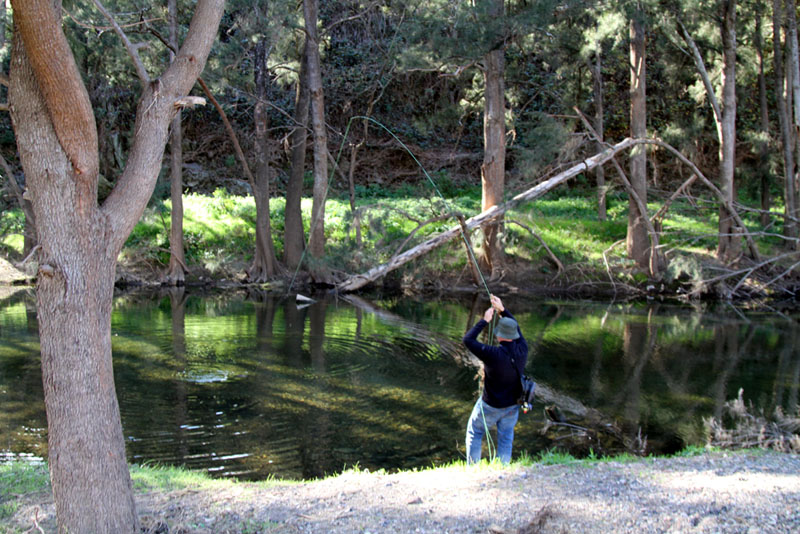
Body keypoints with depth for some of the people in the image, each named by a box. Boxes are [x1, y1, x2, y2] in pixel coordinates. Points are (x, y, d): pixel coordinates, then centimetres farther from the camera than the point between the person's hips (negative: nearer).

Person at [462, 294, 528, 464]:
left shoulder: (494, 354, -32)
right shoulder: (522, 350, -16)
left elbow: (468, 340, -22)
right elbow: (516, 328, 5)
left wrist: (485, 320, -17)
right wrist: (502, 309, 5)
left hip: (491, 406, -4)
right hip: (513, 405, 5)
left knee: (474, 432, 19)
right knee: (505, 440, 18)